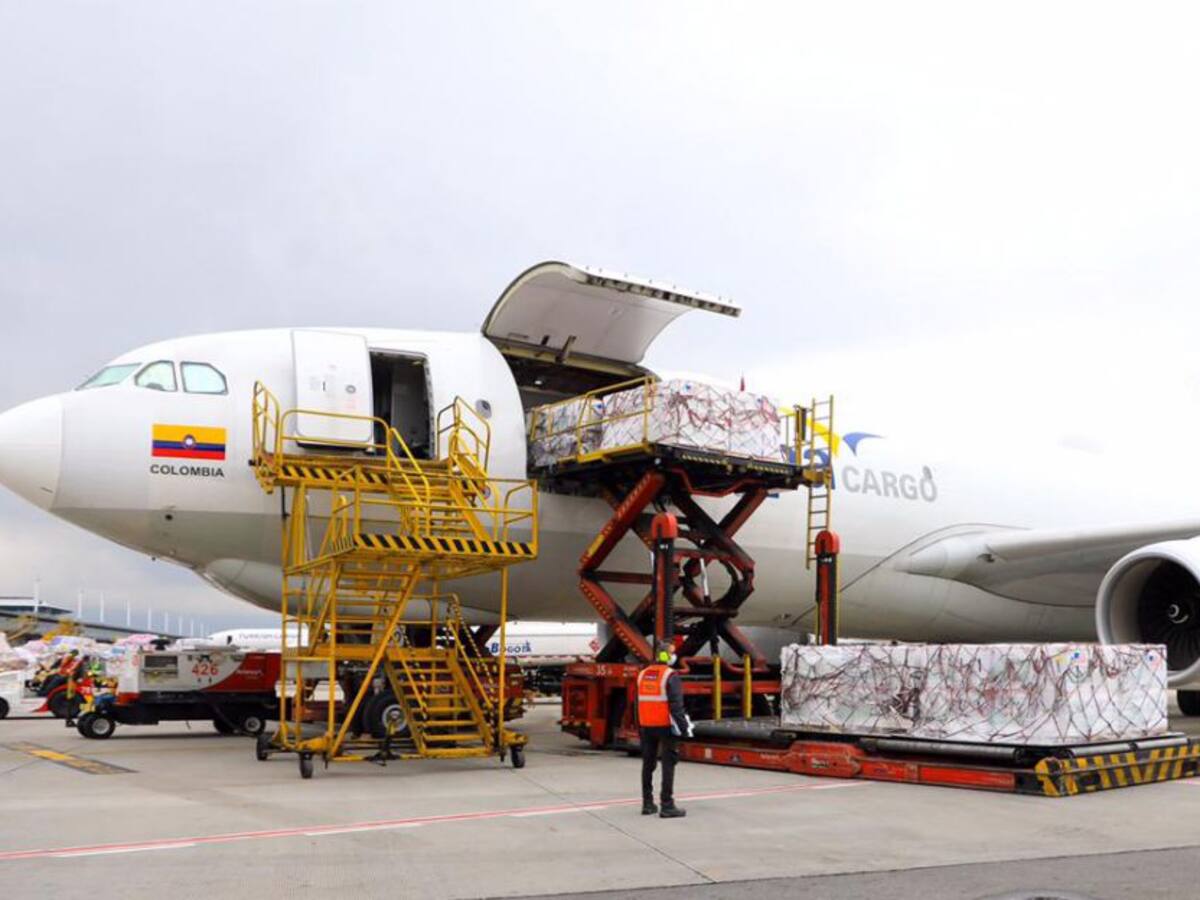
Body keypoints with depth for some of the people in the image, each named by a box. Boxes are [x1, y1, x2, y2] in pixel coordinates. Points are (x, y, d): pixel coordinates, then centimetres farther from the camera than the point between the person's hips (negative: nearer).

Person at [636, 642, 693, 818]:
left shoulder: (642, 675, 9)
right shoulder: (670, 676, -12)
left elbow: (638, 703, 11)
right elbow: (676, 705, -17)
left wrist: (640, 727, 15)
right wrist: (684, 727, -14)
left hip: (647, 727, 7)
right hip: (665, 726, -7)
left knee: (648, 764, 13)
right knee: (668, 764, -4)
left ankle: (647, 804, 18)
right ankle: (667, 806, -6)